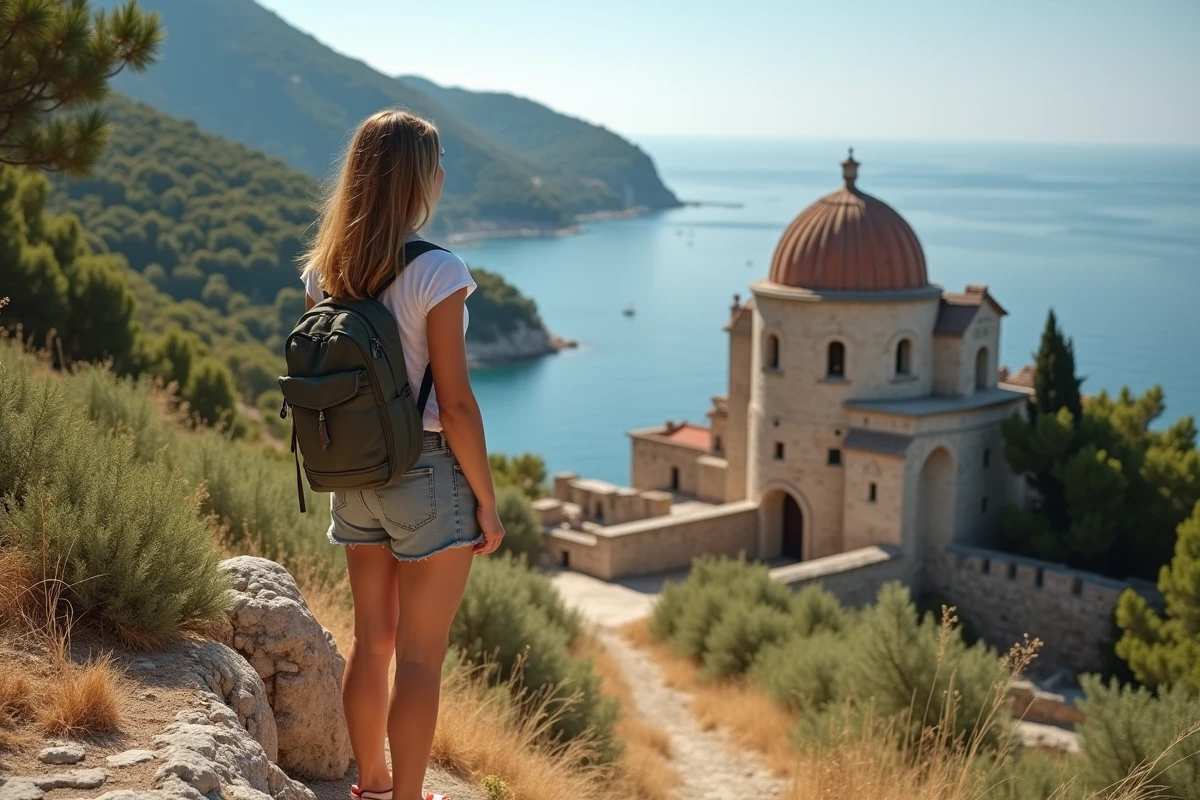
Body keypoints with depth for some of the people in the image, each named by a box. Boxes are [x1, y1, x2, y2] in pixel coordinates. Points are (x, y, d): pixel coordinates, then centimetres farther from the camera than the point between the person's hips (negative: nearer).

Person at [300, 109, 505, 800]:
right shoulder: (436, 271, -17)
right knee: (420, 656, 5)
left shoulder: (324, 269, 2)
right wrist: (488, 503, -8)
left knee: (373, 640, 19)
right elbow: (456, 404, -17)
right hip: (428, 471, -6)